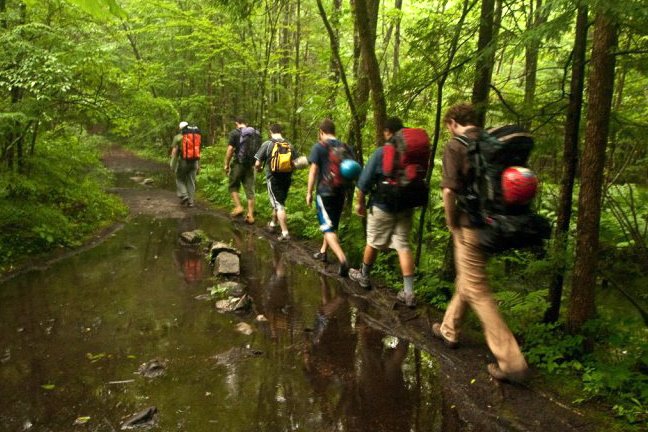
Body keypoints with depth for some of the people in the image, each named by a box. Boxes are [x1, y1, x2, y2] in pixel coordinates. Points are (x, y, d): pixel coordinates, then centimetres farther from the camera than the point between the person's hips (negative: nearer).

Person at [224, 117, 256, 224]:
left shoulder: (234, 133, -5)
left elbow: (230, 149, -10)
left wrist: (226, 164, -3)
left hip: (238, 163, -4)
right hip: (250, 165, 4)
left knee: (233, 186, 13)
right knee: (250, 190, 5)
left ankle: (238, 207, -3)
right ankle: (250, 215, 4)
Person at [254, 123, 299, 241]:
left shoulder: (267, 144, -9)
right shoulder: (289, 145, 2)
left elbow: (257, 164, -8)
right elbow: (296, 163, 1)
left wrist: (258, 169, 14)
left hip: (273, 179, -4)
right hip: (287, 179, 5)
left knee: (278, 205, -3)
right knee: (279, 202, 22)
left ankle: (285, 233, -9)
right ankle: (273, 224, 40)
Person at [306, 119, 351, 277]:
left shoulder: (318, 147, -5)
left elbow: (313, 171, -8)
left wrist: (309, 192, -2)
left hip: (325, 192, -5)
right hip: (340, 192, 5)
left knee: (327, 227, -7)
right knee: (332, 224, 21)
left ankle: (342, 259, -23)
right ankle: (323, 252, 35)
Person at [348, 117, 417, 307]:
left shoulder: (381, 153, -12)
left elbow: (364, 181, -9)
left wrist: (360, 203, 4)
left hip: (382, 206, -3)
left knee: (373, 243, 15)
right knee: (404, 246, 4)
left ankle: (363, 276, 35)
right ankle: (409, 293, -1)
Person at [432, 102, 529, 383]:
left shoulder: (455, 146, -11)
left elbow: (449, 190, -20)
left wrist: (451, 224, -6)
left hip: (471, 225, -7)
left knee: (477, 291, 0)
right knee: (466, 280, 23)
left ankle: (511, 362, -1)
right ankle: (449, 331, 40)